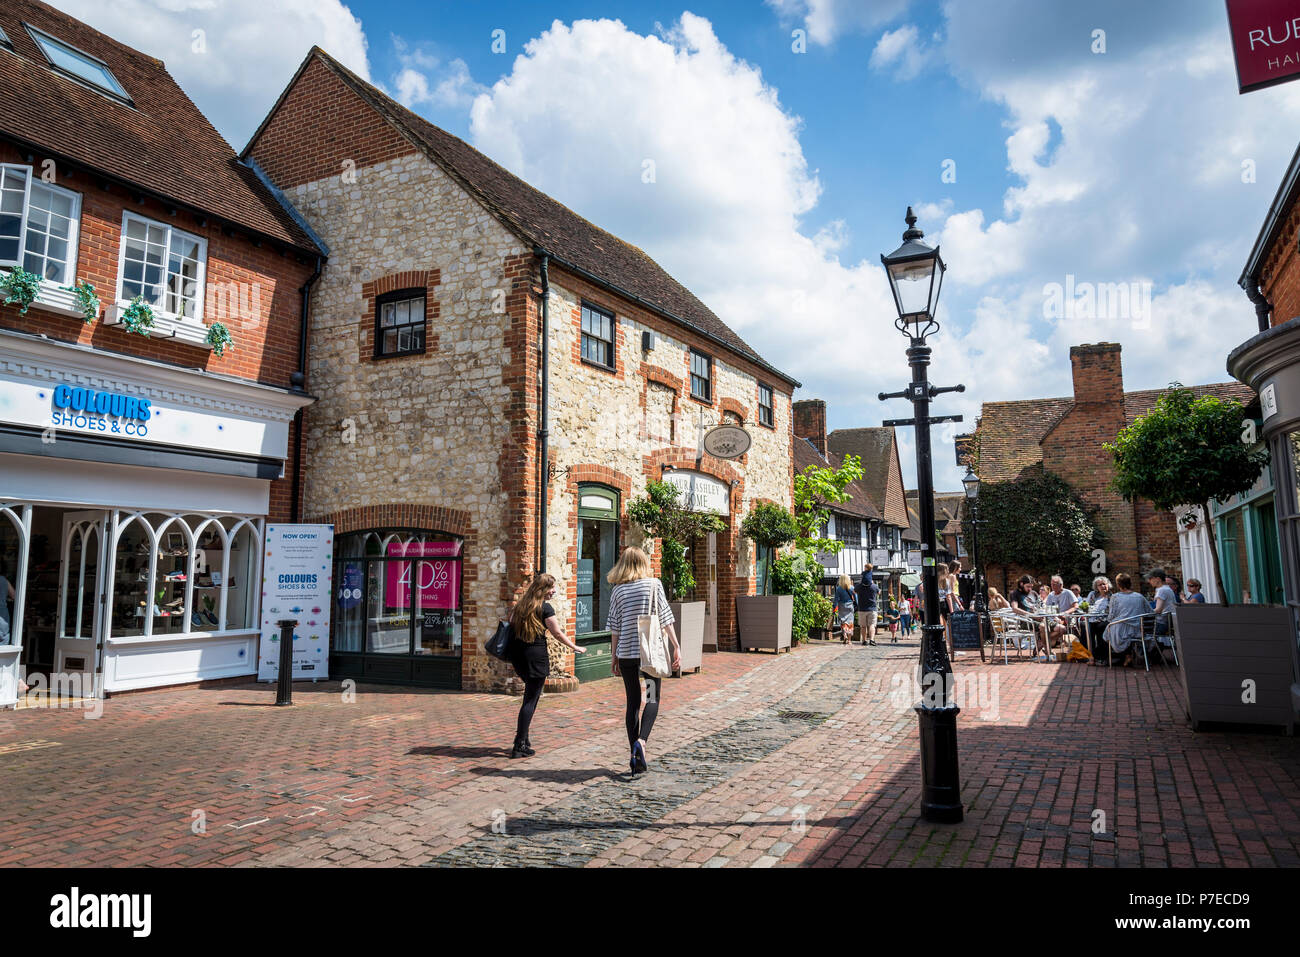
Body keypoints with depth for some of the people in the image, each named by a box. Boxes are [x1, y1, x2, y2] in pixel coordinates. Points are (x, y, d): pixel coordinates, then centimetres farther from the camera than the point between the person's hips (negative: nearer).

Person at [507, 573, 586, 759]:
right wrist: (575, 647, 9)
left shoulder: (520, 605, 11)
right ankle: (519, 746, -1)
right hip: (535, 656, -7)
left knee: (531, 695, 21)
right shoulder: (545, 608, -9)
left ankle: (523, 738, 20)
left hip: (517, 655, 7)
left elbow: (512, 626, 14)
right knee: (530, 700, -1)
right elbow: (557, 634, -6)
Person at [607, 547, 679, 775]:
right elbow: (665, 618, -5)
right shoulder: (654, 583, -2)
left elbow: (615, 626, 4)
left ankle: (636, 758, 11)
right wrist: (676, 647, -2)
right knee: (653, 698, 10)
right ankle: (642, 740, -13)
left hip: (626, 653, 2)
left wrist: (614, 656, 11)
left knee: (632, 702, 10)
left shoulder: (617, 590, 2)